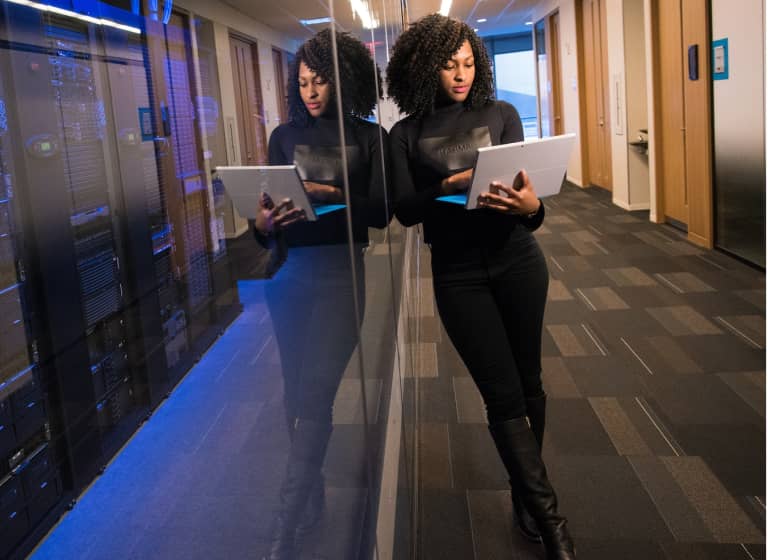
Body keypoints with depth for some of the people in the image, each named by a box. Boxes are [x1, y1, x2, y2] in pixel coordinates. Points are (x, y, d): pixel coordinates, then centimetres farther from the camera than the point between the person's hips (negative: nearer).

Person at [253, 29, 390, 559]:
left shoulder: (370, 137, 4)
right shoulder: (285, 136, 11)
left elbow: (381, 212, -4)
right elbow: (267, 209, 6)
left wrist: (330, 194, -19)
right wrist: (263, 223, -17)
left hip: (339, 273, -3)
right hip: (290, 272, 4)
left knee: (314, 394, -10)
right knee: (297, 392, 9)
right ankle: (313, 496, 28)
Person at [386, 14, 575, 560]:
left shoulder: (501, 114, 2)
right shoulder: (407, 134, 1)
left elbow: (524, 184, -5)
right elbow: (405, 211, -6)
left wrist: (530, 206, -28)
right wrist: (449, 186, -23)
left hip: (517, 261, 2)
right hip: (458, 274, -1)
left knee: (527, 381, 10)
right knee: (503, 394, -3)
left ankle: (527, 494, 29)